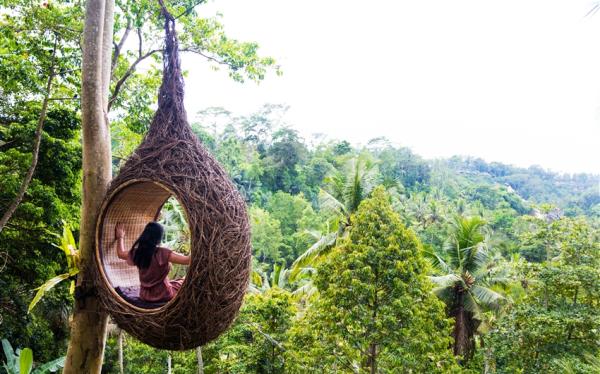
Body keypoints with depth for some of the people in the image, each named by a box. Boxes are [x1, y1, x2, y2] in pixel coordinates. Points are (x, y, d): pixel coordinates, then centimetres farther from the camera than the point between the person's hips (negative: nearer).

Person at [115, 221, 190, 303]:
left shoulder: (136, 252, -6)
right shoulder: (163, 253, -24)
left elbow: (120, 254, 16)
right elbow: (187, 260, -29)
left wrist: (120, 237, 30)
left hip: (145, 296, 6)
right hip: (162, 295, -6)